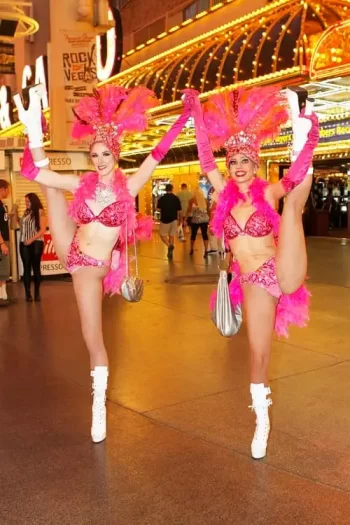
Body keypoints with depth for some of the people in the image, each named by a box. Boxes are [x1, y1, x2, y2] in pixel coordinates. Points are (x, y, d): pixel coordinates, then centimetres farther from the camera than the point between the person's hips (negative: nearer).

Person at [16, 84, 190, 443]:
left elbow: (157, 154, -15)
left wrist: (184, 117, -20)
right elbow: (37, 172, -7)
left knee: (93, 337, 2)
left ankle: (99, 404, 18)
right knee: (48, 180, -3)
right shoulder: (82, 185, -1)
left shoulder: (128, 187, -9)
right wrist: (34, 131, -17)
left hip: (93, 266, -3)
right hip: (68, 250, 4)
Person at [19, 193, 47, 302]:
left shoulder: (40, 212, -4)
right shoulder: (26, 213, 13)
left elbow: (43, 230, -9)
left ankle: (37, 293, 10)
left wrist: (31, 240, -15)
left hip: (36, 243, -5)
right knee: (26, 268, 3)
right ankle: (28, 293, 5)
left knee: (36, 267, 2)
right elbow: (22, 226, 14)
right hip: (24, 244, 5)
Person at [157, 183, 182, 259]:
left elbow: (159, 209, -8)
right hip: (174, 219, 2)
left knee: (162, 235, 9)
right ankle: (170, 252, 9)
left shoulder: (162, 198, -7)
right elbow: (179, 211, 0)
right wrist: (179, 220, 12)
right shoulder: (176, 198, -1)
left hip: (164, 219, -2)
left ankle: (169, 245, -17)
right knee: (172, 235, 11)